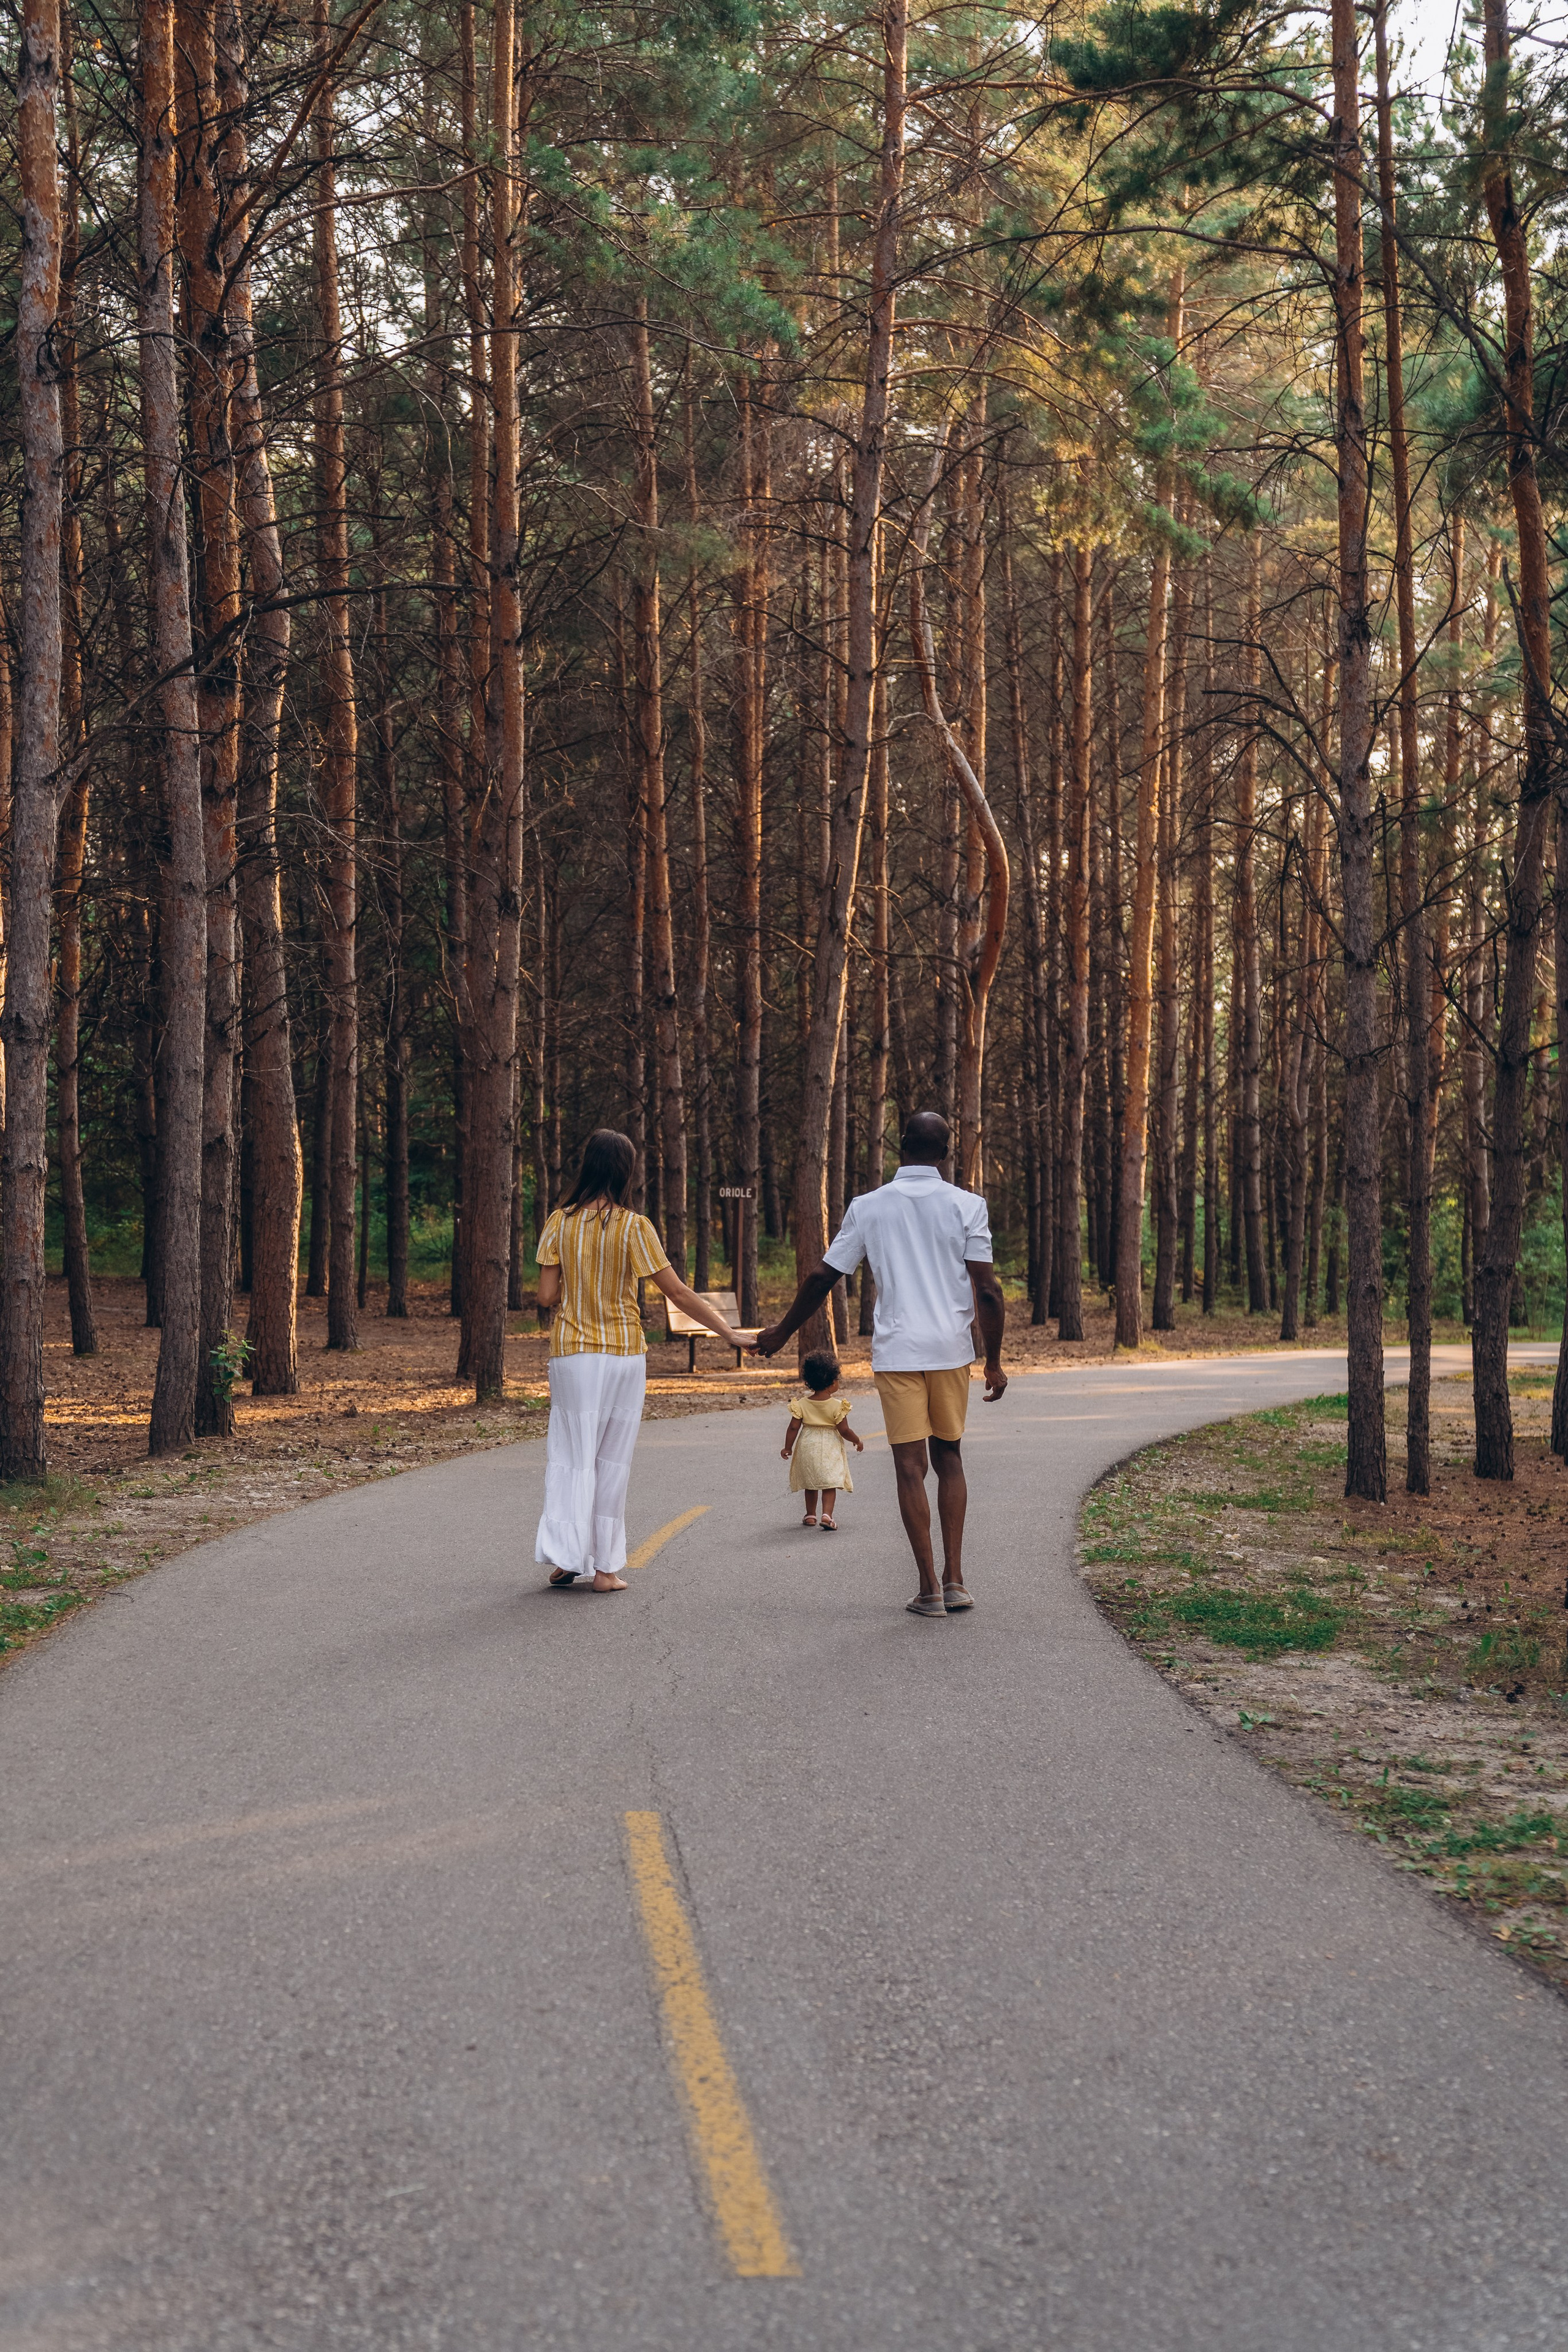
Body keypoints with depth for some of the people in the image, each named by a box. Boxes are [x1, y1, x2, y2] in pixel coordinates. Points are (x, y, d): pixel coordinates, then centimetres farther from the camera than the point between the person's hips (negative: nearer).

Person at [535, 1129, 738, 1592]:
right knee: (612, 1461, 7)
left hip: (570, 1353, 2)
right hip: (622, 1353, -1)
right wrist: (727, 1331, -2)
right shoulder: (633, 1227, -9)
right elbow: (678, 1294, -9)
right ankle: (604, 1567, 9)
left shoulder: (560, 1222, -3)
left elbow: (547, 1296, -3)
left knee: (569, 1454, 9)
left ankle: (564, 1557, -1)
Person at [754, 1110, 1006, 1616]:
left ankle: (930, 1589, -1)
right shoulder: (967, 1206, -1)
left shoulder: (867, 1207, 2)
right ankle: (954, 1580, 10)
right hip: (951, 1350, 1)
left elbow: (821, 1278, 6)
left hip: (896, 1351, -1)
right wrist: (994, 1361, 3)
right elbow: (987, 1290, -5)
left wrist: (782, 1333, 20)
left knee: (910, 1467, 1)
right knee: (949, 1460, 15)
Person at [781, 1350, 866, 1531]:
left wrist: (788, 1447, 8)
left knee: (810, 1484, 18)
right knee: (830, 1484, -1)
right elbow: (844, 1430, -11)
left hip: (807, 1447, 3)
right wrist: (857, 1441, 6)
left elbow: (794, 1427, -3)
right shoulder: (837, 1405, -12)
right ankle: (827, 1515, -18)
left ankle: (810, 1515, 27)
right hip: (830, 1448, -3)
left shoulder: (802, 1404, -4)